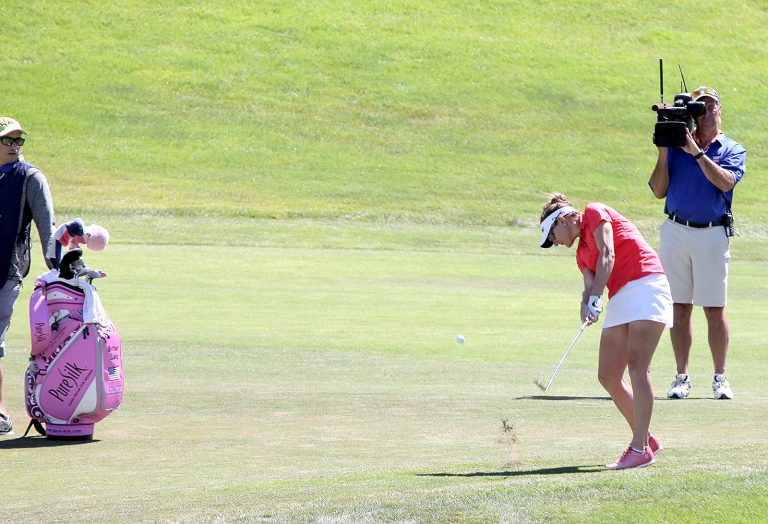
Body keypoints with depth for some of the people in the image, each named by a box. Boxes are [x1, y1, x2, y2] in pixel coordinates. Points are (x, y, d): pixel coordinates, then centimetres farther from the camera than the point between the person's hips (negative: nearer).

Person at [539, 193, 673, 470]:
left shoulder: (595, 212, 3)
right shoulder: (582, 252, 24)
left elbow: (607, 254, -10)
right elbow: (590, 285, 8)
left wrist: (595, 298, -18)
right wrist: (587, 304, -15)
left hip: (646, 284, -9)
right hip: (620, 298, 9)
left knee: (637, 366, -16)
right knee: (608, 375, 4)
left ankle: (641, 448, -18)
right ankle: (645, 438, 16)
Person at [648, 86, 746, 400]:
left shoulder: (732, 150, 7)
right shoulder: (677, 146, 11)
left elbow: (725, 181, -14)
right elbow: (659, 191, 3)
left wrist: (697, 152, -16)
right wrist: (663, 152, -5)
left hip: (713, 233, -2)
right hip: (675, 231, 2)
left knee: (714, 309, -3)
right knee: (680, 307, 3)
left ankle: (720, 378, 4)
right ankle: (682, 377, 8)